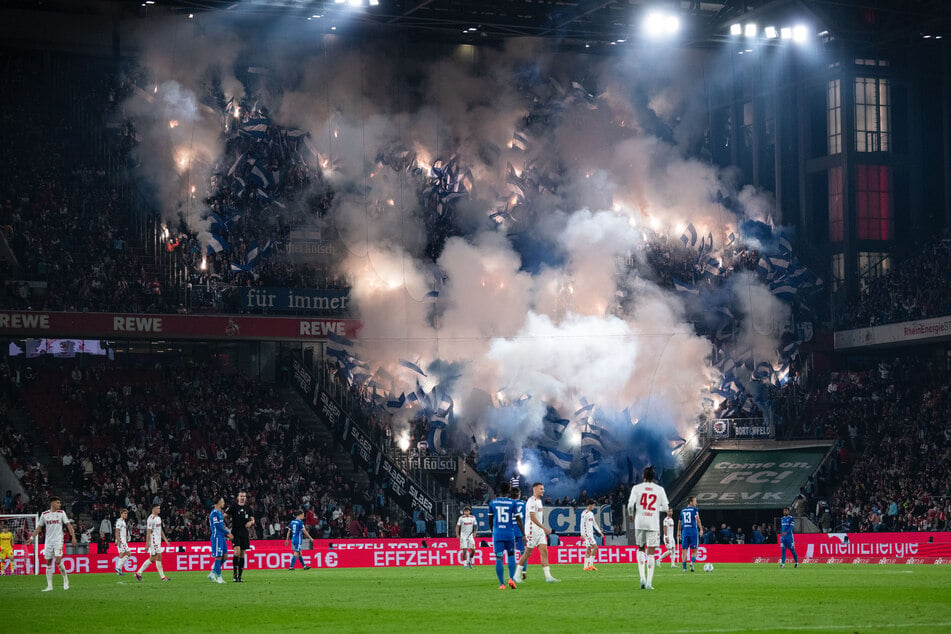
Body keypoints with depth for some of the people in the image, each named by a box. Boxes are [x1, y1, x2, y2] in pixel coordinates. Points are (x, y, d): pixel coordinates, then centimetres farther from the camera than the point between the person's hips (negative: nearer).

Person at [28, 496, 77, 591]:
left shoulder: (61, 513, 2)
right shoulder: (44, 514, 6)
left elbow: (68, 525, 0)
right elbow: (39, 527, 14)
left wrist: (73, 537, -9)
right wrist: (31, 538, 7)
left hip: (58, 540, -3)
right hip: (48, 541, 3)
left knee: (58, 560, -17)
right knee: (48, 562, 3)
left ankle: (65, 579, 4)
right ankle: (49, 586, 6)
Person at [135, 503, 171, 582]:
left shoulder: (158, 518, 16)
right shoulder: (151, 519, -14)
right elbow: (148, 532, -16)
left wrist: (166, 540, 20)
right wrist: (147, 544, -18)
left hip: (158, 541, 10)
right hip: (153, 541, -10)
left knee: (152, 559, 10)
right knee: (158, 558, -8)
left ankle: (138, 573, 15)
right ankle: (162, 577, -5)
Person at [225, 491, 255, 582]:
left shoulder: (248, 508, 11)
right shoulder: (233, 506, -1)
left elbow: (252, 519, 18)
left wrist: (251, 522, -5)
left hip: (244, 534, 4)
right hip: (235, 533, -4)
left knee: (242, 554, 5)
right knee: (237, 551, -18)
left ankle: (240, 575, 10)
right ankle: (235, 574, -10)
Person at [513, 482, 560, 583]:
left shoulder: (539, 501, 17)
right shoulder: (531, 501, -13)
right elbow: (532, 517, -21)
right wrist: (544, 528, -23)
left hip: (540, 531, 9)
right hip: (532, 530, -9)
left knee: (544, 552, -2)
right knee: (528, 553, -2)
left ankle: (548, 577, -7)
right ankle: (517, 575, 10)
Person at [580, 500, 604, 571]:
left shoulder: (591, 513, 17)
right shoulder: (584, 513, -10)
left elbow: (594, 524, 25)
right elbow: (582, 524, -14)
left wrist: (600, 532, 23)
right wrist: (582, 534, -20)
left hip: (591, 533, 9)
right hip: (587, 533, -9)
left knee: (588, 550, 5)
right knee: (595, 547, -14)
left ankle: (586, 566, 5)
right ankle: (591, 564, -12)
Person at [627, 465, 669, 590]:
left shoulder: (636, 488, 0)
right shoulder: (660, 489, 2)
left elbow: (630, 504, -7)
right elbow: (665, 508, 1)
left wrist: (631, 514, 13)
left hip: (639, 523, 0)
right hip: (653, 524, 0)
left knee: (641, 549, 18)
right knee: (650, 553, 3)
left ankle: (642, 577, 1)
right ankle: (649, 582, -1)